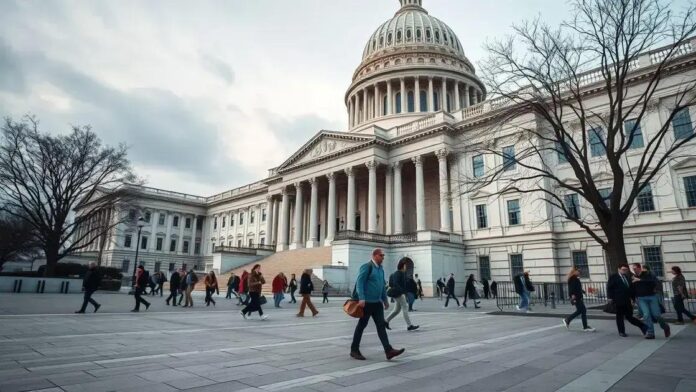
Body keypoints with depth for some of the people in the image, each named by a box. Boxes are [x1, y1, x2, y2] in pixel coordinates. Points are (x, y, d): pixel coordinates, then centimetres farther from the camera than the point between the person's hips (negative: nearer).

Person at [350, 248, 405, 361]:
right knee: (362, 325, 3)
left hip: (377, 302, 7)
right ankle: (354, 350, 16)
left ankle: (388, 351, -2)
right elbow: (359, 282, -17)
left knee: (381, 325, 1)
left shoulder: (381, 269, 14)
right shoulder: (366, 267, -11)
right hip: (366, 302, -7)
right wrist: (361, 299, -25)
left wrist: (385, 300, 21)